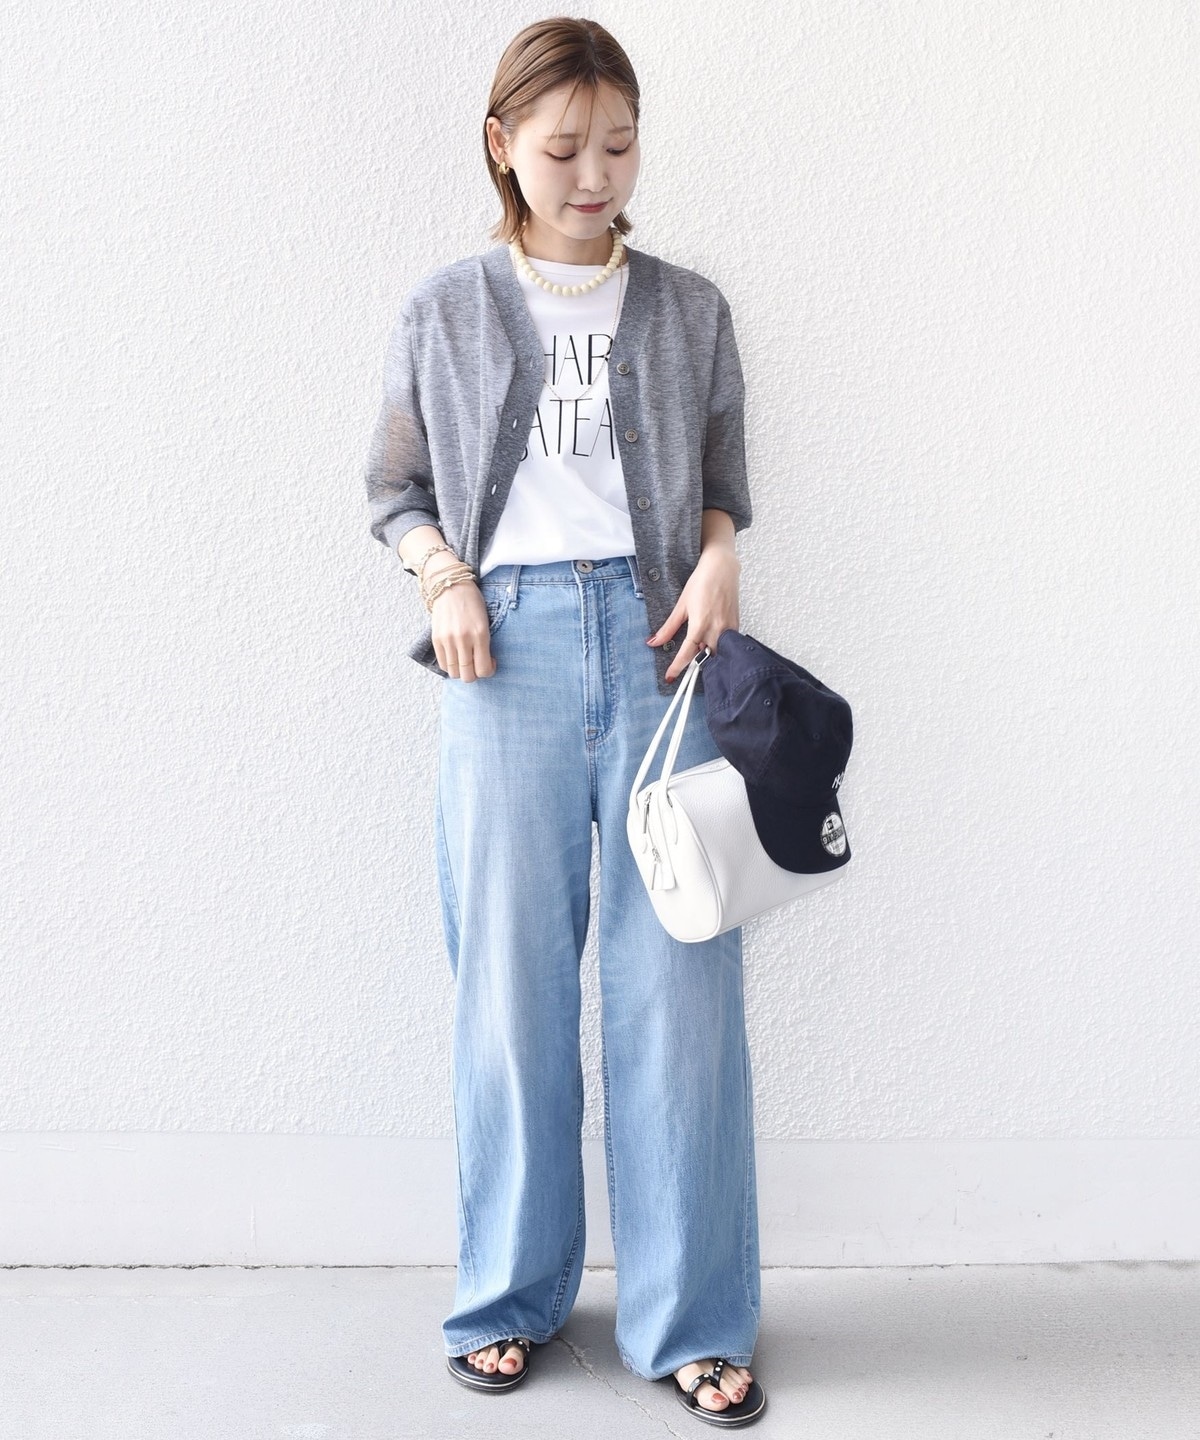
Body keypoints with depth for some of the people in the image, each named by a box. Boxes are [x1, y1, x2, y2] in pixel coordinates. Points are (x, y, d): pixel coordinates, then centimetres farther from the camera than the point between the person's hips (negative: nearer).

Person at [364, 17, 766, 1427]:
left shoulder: (690, 309, 12)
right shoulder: (442, 313, 10)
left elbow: (723, 485, 16)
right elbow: (394, 489, 15)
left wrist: (718, 560, -5)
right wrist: (443, 576, -4)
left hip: (661, 643, 1)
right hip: (509, 651, 0)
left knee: (680, 982, 0)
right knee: (510, 980, 4)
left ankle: (691, 1319, 14)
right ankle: (510, 1295, 22)